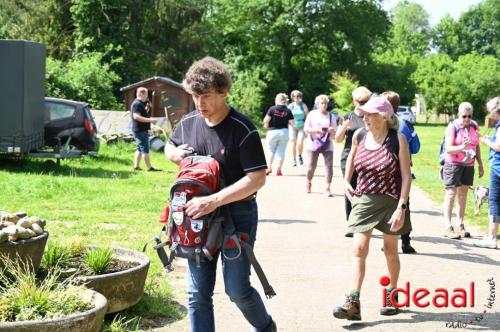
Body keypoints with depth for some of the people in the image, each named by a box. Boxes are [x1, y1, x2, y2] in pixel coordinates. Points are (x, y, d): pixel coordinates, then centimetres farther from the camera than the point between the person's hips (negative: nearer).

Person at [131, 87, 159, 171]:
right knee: (145, 149, -8)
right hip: (140, 130, -11)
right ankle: (149, 167, -6)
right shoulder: (137, 104, -15)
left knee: (140, 149, 13)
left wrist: (148, 108, 11)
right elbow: (136, 116, -25)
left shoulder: (141, 104, 17)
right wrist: (150, 120, -25)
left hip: (142, 130, 11)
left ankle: (136, 166, 16)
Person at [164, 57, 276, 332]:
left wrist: (213, 201, -30)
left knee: (237, 289, -3)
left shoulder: (242, 129, -16)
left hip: (237, 213, -5)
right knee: (198, 293, 4)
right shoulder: (188, 123, 2)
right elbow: (169, 147, 23)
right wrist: (176, 154, -2)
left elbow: (257, 178, -22)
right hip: (199, 216, 5)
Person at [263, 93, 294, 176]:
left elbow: (266, 120, -12)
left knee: (271, 150, 15)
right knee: (281, 151, 7)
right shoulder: (288, 111, -3)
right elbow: (292, 124, -6)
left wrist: (266, 125, 8)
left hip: (273, 132, -1)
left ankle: (269, 167, 8)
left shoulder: (272, 109, -8)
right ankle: (279, 170, 6)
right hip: (284, 132, 1)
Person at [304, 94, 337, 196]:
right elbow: (306, 129, -2)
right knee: (311, 166, 2)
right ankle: (309, 183, 29)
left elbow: (335, 132, 9)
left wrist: (332, 131, -15)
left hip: (327, 145, 1)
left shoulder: (331, 116, 8)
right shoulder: (312, 114, 3)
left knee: (329, 166, -10)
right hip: (314, 144, -1)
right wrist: (317, 130, -18)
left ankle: (327, 188, -5)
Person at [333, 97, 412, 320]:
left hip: (391, 201, -3)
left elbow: (406, 176, -13)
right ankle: (353, 303, -11)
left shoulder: (397, 140, -13)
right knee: (359, 250, -7)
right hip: (364, 200, 3)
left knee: (390, 251, 13)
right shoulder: (359, 135, -1)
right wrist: (346, 180, 11)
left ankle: (392, 296, 32)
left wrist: (401, 207, -19)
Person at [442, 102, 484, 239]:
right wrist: (462, 147, -34)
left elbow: (477, 147, 13)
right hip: (453, 164, -5)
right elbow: (448, 148, -17)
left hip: (468, 165, 5)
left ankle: (460, 226, 15)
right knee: (451, 194, -6)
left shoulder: (474, 126, 5)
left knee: (463, 194, 9)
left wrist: (480, 165, 11)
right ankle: (448, 228, -7)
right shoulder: (453, 127, -11)